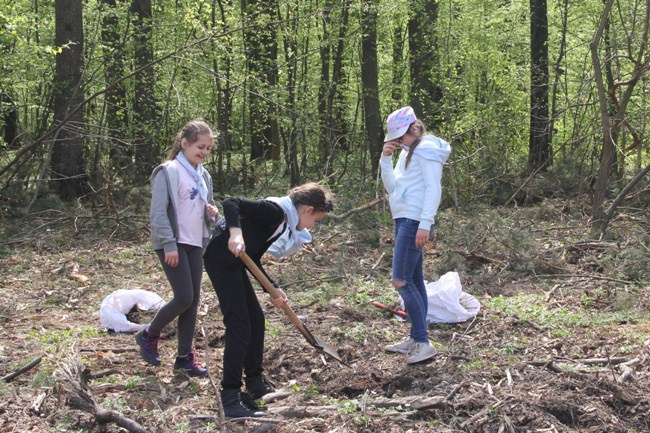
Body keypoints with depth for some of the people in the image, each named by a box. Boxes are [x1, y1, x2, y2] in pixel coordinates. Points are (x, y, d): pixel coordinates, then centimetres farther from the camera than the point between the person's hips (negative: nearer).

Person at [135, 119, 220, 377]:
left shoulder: (204, 176, 13)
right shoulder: (168, 172, -10)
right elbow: (158, 212, -15)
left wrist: (212, 212, -1)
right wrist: (169, 245, -19)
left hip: (196, 244, 7)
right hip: (173, 244, -7)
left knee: (193, 301, 6)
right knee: (184, 298, -11)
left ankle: (184, 357, 13)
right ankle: (149, 335, 12)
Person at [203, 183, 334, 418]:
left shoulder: (284, 221, 14)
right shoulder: (275, 210, -15)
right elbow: (231, 203, -24)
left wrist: (272, 289, 12)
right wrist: (235, 232, -39)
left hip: (234, 262, 11)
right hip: (221, 259, -11)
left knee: (256, 318, 18)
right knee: (239, 325, -13)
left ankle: (256, 383, 32)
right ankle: (230, 398, -11)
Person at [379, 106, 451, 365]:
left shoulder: (426, 149, -8)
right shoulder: (408, 153, 20)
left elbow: (433, 189, -16)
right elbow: (392, 188, 16)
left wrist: (425, 224, -24)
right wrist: (386, 158, 4)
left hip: (414, 222, -10)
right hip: (404, 221, 10)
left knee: (401, 281, -14)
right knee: (414, 282, 11)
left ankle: (423, 343, -13)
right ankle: (415, 340, 16)